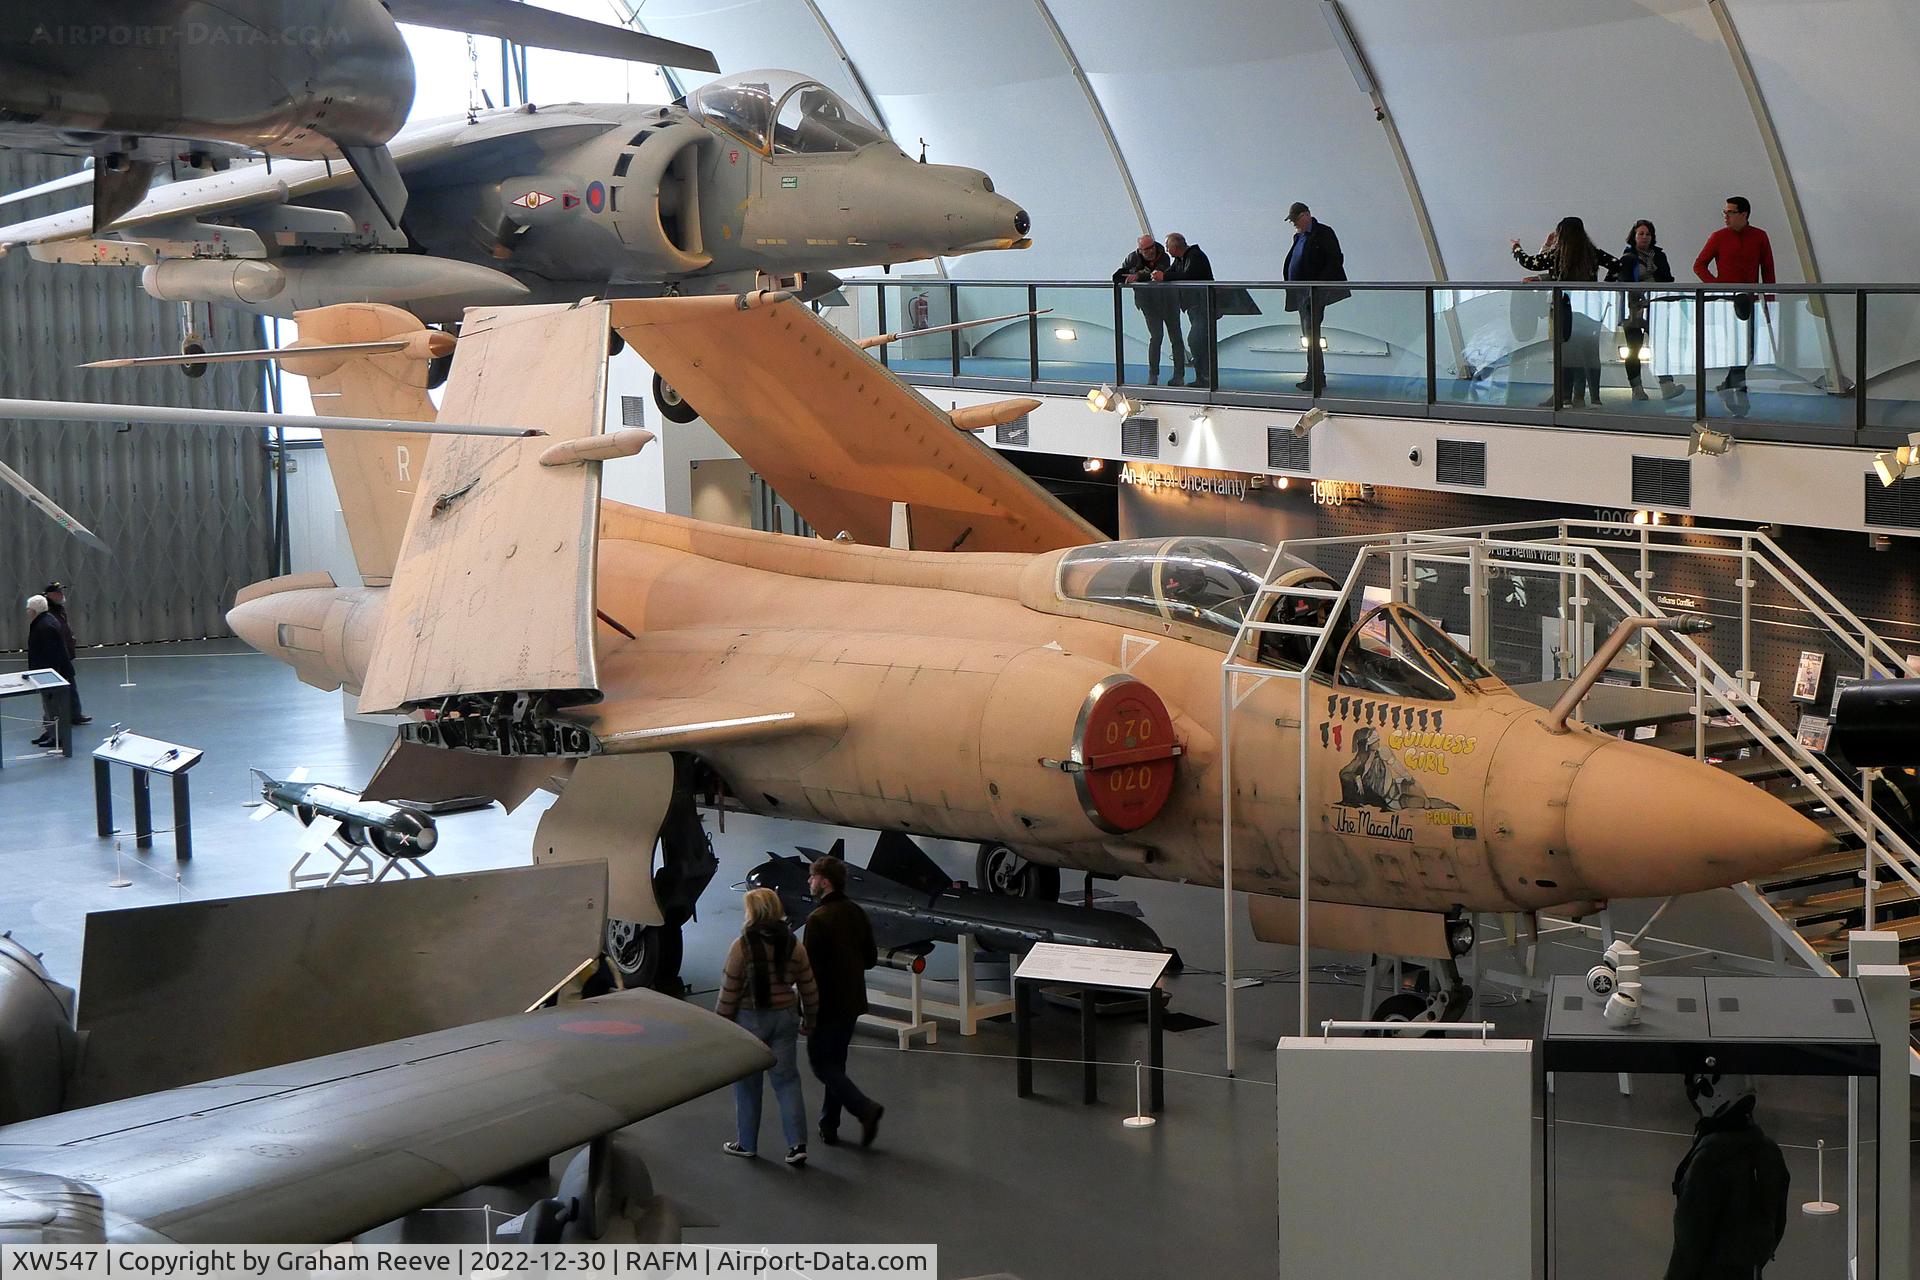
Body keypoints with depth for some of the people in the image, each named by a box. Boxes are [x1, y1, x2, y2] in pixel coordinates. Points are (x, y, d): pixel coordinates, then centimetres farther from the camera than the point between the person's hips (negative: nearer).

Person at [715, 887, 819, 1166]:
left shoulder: (742, 946, -15)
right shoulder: (794, 945, 0)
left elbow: (729, 991, -12)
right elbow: (808, 987, 6)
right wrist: (809, 1020, 18)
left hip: (750, 1018, -4)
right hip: (785, 1017, 4)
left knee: (747, 1082, 10)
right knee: (787, 1080, 8)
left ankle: (747, 1143, 19)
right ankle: (797, 1144, -1)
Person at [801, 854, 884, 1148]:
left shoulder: (818, 919, -20)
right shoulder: (857, 913, 5)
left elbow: (811, 967, -21)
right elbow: (871, 958, 11)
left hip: (827, 1003, -8)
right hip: (853, 1002, 8)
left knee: (821, 1063, 3)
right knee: (835, 1062, 17)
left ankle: (864, 1107, -13)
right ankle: (829, 1126, 22)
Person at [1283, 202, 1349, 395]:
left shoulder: (1323, 233, -7)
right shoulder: (1299, 236, 18)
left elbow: (1335, 260, -13)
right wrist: (1290, 285, 10)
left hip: (1315, 292, -9)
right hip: (1301, 293, 9)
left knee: (1311, 334, -14)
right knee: (1309, 335, 10)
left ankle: (1315, 378, -15)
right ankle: (1318, 377, 15)